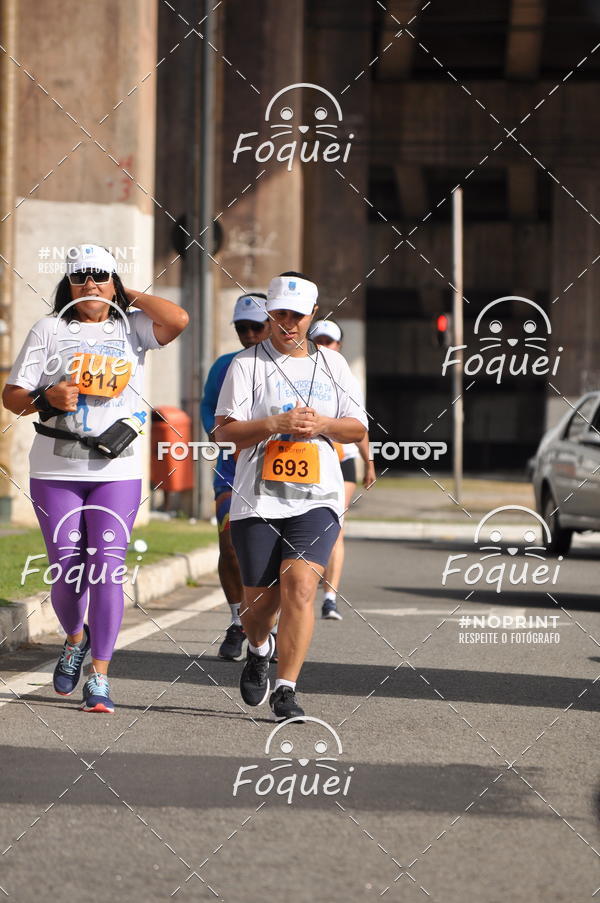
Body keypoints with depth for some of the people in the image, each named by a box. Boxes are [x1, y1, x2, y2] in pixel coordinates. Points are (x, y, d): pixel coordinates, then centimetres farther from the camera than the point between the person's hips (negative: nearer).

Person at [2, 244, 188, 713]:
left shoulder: (131, 327, 8)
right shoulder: (49, 330, 8)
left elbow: (178, 319, -12)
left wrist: (128, 294, 1)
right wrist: (47, 398, -15)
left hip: (118, 468, -1)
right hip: (56, 469, 1)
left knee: (107, 567, -9)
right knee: (67, 569, 0)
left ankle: (100, 679, -4)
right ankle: (75, 638, 32)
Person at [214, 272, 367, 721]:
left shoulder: (333, 363, 13)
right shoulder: (248, 364, 3)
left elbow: (358, 427, 14)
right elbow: (225, 429, -3)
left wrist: (323, 425, -6)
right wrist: (276, 424, -18)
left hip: (317, 498, 1)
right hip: (258, 499, -1)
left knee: (300, 587, -17)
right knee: (261, 598, 4)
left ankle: (285, 689, -12)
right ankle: (258, 651, 40)